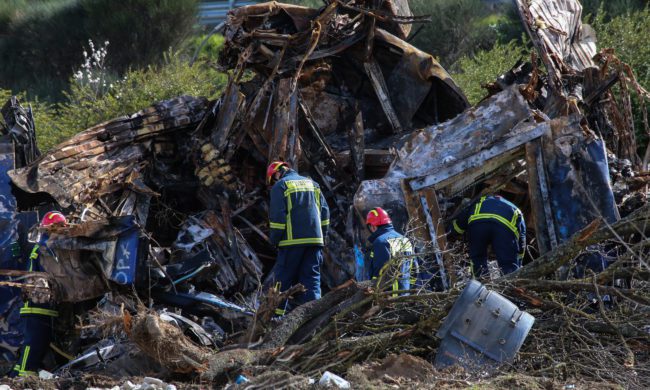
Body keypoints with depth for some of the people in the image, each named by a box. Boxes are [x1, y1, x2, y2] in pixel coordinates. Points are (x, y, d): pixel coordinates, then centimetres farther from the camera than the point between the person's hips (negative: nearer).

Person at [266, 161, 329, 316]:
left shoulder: (280, 186, 0)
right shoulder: (312, 184, 18)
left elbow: (277, 215, -8)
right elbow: (324, 211, 16)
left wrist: (275, 239, 0)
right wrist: (322, 236, 19)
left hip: (292, 240, -5)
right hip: (315, 239, 5)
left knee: (283, 279, 2)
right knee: (312, 278, 4)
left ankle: (277, 313, 2)